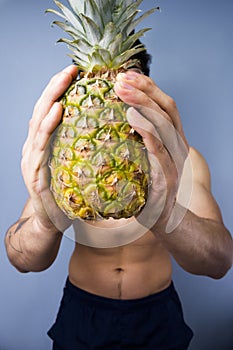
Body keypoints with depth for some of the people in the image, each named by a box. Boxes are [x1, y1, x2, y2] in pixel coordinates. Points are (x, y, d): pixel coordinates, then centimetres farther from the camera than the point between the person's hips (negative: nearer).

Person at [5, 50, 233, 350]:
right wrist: (47, 219, -48)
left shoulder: (179, 159, -15)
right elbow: (23, 261, -26)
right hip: (81, 312, 0)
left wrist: (163, 214, -49)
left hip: (157, 314, 1)